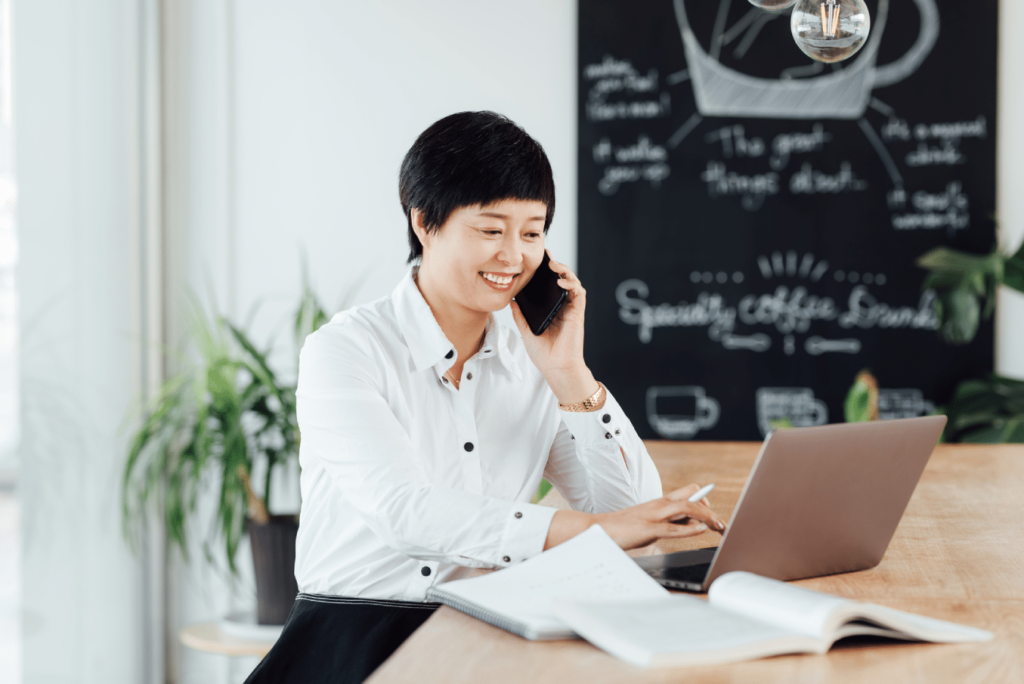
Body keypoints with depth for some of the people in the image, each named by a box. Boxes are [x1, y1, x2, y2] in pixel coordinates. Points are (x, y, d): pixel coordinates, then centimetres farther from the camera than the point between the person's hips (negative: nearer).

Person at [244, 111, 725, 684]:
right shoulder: (344, 350, -6)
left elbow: (636, 516, 5)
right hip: (358, 631, -4)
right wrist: (589, 528, -29)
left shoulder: (533, 359, 9)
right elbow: (403, 510, -22)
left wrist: (570, 375, -5)